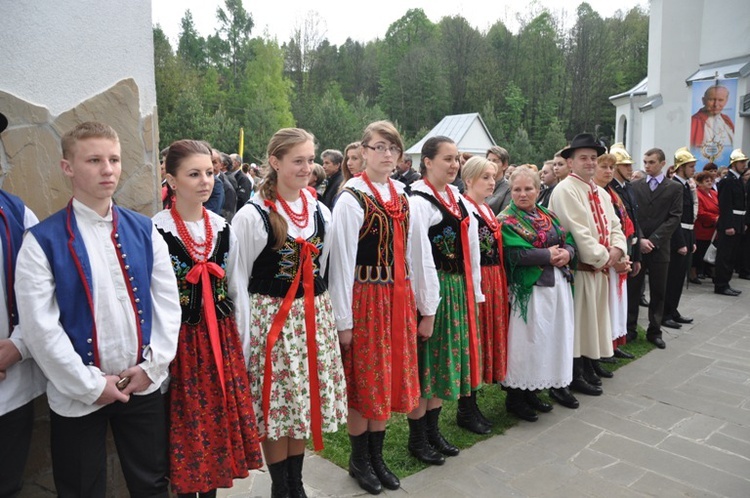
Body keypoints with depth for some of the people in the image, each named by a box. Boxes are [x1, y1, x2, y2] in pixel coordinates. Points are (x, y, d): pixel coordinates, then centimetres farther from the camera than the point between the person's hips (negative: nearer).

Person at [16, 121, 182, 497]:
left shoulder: (143, 231, 2)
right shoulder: (43, 241, -9)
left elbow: (168, 301, 2)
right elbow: (40, 327, -13)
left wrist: (153, 365, -6)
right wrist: (91, 384, -13)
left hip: (143, 385, 3)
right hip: (77, 396, -3)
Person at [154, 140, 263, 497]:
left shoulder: (222, 227, 4)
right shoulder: (156, 230, -12)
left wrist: (242, 342, 11)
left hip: (222, 338, 5)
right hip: (181, 341, -4)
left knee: (220, 420, 14)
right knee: (186, 426, 9)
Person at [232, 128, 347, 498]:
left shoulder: (320, 212, 6)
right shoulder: (252, 215, -10)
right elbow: (238, 282, -6)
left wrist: (324, 314, 14)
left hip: (314, 317, 5)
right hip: (270, 319, -4)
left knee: (302, 404, 12)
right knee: (276, 408, 4)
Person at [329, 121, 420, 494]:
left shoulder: (402, 196, 9)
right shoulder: (352, 198, -12)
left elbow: (408, 252, 12)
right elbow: (341, 261, -13)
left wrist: (412, 300, 11)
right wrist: (344, 318, -12)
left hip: (398, 296, 6)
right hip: (365, 297, -6)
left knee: (389, 378, 14)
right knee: (363, 380, 7)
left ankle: (376, 456, 32)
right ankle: (359, 460, 28)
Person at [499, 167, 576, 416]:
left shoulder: (548, 215, 15)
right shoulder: (506, 221, -6)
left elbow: (568, 241, 11)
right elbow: (515, 254, -19)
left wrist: (566, 253, -11)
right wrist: (548, 255, -15)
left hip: (558, 284, 7)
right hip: (529, 288, -7)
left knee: (556, 335, 11)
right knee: (528, 339, -3)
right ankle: (516, 396, 10)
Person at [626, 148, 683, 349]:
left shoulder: (674, 188, 4)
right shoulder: (634, 186, 7)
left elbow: (674, 218, -3)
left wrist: (653, 240, -13)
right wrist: (639, 239, -11)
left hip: (660, 247, 0)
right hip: (636, 245, 1)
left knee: (658, 291, 6)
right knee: (632, 289, 4)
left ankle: (654, 331, 17)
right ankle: (630, 329, 13)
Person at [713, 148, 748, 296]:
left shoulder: (738, 180, 15)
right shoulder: (727, 180, -12)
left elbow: (741, 204, 18)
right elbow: (725, 205, -18)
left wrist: (744, 223, 15)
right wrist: (728, 226, -21)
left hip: (737, 225, 9)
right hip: (729, 226, -9)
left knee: (731, 256, 12)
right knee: (725, 256, -4)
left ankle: (724, 284, 19)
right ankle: (721, 286, 1)